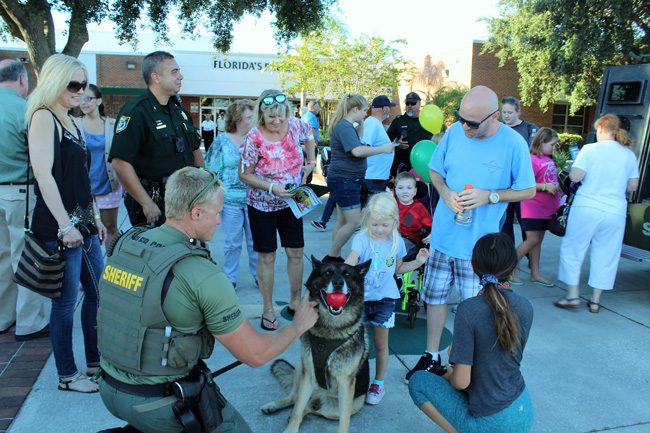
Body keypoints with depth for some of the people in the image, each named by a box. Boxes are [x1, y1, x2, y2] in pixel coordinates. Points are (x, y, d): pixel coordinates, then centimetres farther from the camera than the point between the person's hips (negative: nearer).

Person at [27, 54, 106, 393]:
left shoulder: (69, 121, 16)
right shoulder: (43, 117, -10)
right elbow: (44, 175, -19)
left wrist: (95, 218, 18)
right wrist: (65, 226, -22)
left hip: (84, 224, 9)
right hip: (60, 228, -9)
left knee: (98, 293, 13)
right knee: (66, 301, 2)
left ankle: (95, 363, 28)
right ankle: (67, 375, 18)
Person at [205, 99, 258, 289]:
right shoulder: (222, 140, -1)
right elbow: (214, 170, 2)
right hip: (230, 200, -1)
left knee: (255, 241, 10)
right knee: (232, 243, 9)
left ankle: (258, 276, 25)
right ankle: (230, 278, 23)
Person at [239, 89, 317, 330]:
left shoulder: (295, 125, -9)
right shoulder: (254, 139, -20)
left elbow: (309, 137, 15)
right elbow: (244, 175, -13)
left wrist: (311, 161, 2)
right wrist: (272, 187, -25)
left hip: (291, 202, 4)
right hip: (263, 205, -3)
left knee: (296, 252, 9)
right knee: (267, 256, 6)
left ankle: (295, 302, 28)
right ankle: (268, 310, 21)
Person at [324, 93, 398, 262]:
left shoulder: (346, 126, 14)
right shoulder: (344, 127, -18)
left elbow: (358, 142, 24)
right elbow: (357, 151, -30)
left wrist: (360, 124, 13)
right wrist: (384, 149, -22)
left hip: (346, 180, 11)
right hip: (344, 180, -11)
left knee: (342, 221, 13)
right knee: (353, 222, -8)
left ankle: (335, 257, 20)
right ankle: (330, 257, 3)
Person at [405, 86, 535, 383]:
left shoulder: (513, 144, -12)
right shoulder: (454, 132, -2)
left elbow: (528, 190, -3)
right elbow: (435, 171, 10)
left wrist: (489, 196, -18)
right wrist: (446, 193, -11)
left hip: (479, 243, -3)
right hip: (444, 234, 4)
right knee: (435, 296, 13)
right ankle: (431, 357, 31)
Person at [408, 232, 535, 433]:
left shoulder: (469, 309, -23)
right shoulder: (526, 307, -6)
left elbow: (461, 381, -18)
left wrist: (448, 374, 3)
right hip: (525, 415, 6)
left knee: (418, 381, 12)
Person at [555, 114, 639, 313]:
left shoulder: (590, 149, -6)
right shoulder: (629, 154, 6)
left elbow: (575, 176, -13)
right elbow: (633, 186, 9)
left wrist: (573, 167, 8)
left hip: (587, 207, -3)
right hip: (615, 212, 4)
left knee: (572, 250, 10)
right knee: (605, 256, 12)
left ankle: (572, 295, 7)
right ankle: (595, 300, 19)